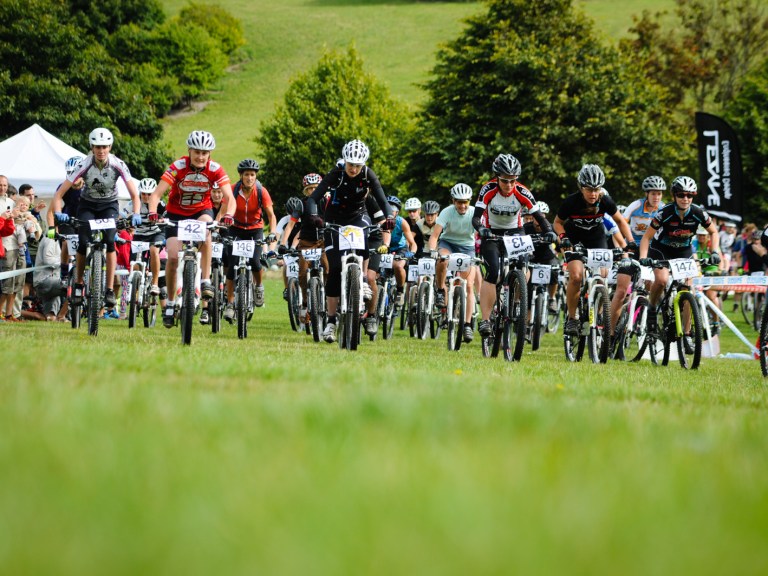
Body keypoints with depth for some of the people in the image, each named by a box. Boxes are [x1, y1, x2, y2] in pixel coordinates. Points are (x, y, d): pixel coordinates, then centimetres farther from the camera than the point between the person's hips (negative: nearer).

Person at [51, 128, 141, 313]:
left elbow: (134, 195, -21)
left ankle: (110, 290, -19)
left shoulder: (118, 165, -23)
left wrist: (136, 215, -38)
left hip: (109, 205, 0)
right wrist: (58, 213, -41)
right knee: (83, 243, -19)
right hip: (88, 205, 0)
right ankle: (78, 285, 4)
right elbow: (59, 194, -25)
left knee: (110, 241, -23)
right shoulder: (84, 165, -25)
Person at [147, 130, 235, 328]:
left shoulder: (215, 169, -20)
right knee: (173, 257, -13)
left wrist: (228, 215, -47)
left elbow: (229, 198, -26)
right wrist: (152, 212, -49)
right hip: (176, 213, 0)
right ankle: (170, 303, 5)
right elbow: (156, 194, -29)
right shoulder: (178, 167, -24)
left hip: (201, 211, 0)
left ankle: (205, 281, -27)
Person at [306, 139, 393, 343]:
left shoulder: (368, 175, -16)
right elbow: (313, 198, -27)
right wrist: (314, 216, -48)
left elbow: (382, 200, -22)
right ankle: (331, 321, -2)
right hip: (335, 220, -1)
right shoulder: (336, 174, -21)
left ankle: (363, 281, -18)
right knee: (334, 269, -8)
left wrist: (389, 216, -44)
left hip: (358, 216, 1)